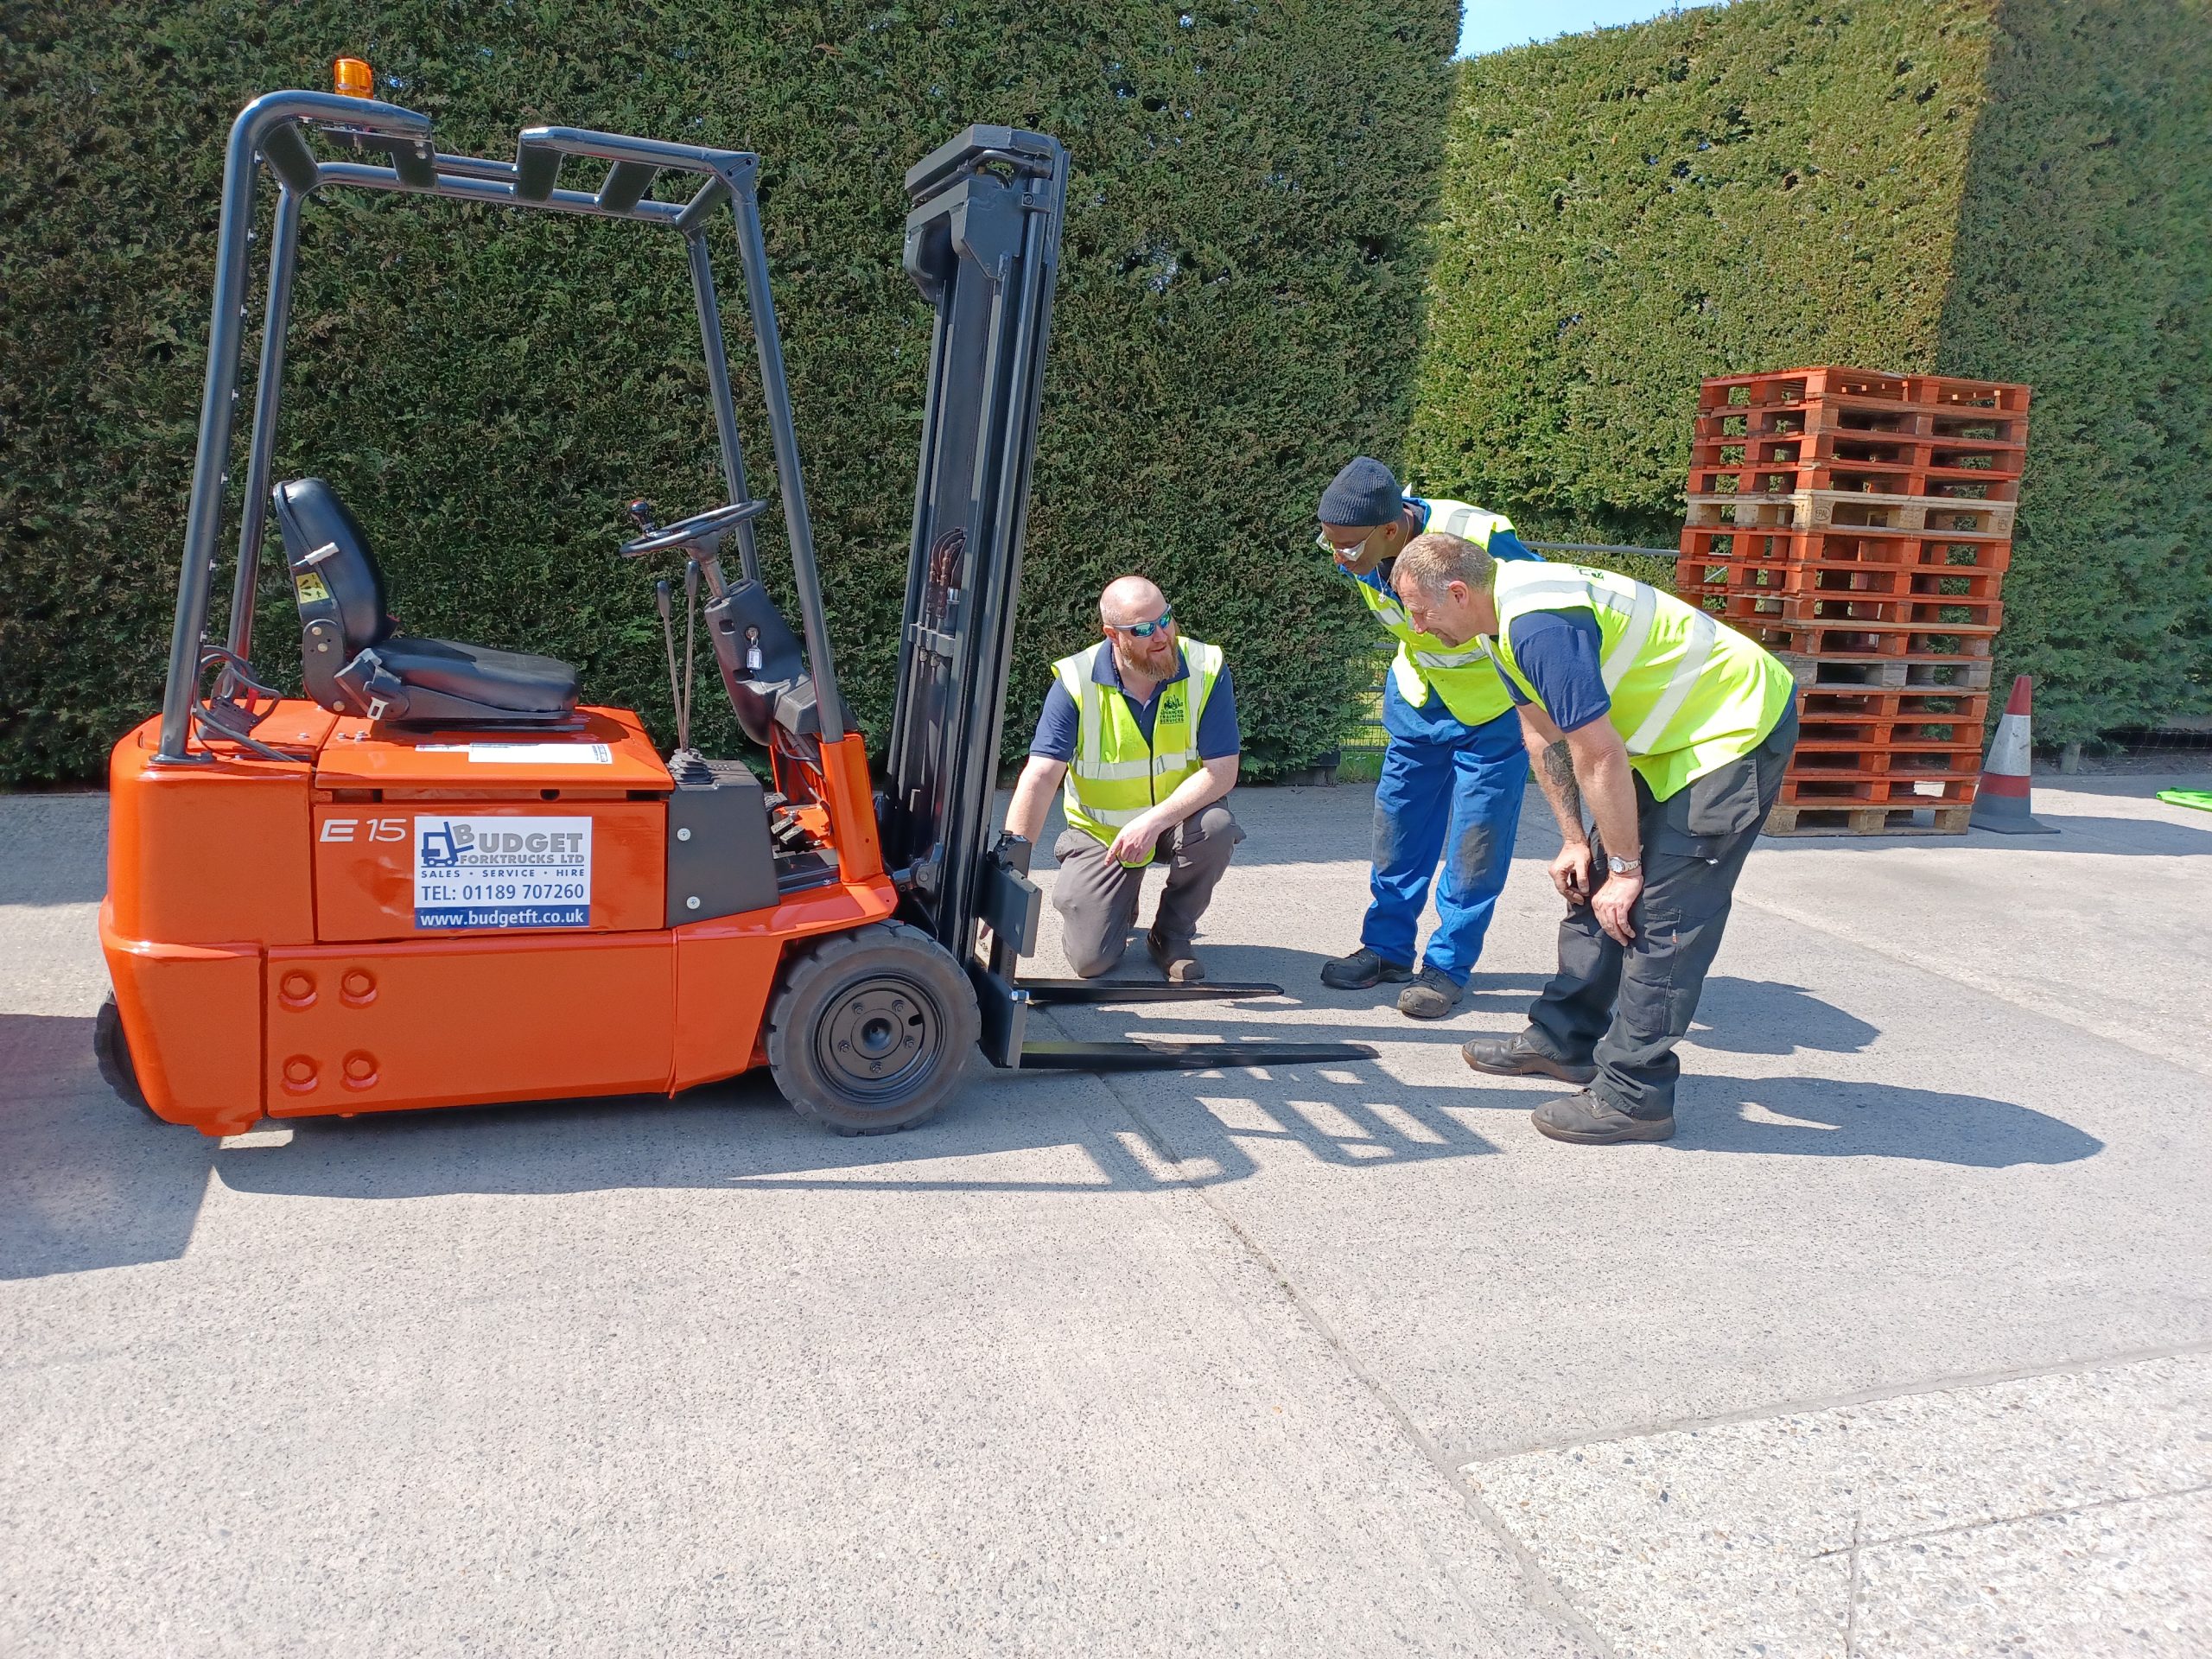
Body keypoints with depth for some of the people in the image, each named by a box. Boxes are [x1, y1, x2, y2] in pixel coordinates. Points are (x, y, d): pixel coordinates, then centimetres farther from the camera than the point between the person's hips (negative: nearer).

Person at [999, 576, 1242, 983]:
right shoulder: (1076, 681, -18)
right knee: (1091, 958, -14)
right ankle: (1119, 905, 26)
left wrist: (1154, 820, -32)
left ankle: (1172, 934, -5)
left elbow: (1222, 770, -19)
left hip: (1178, 816, 1)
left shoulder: (1207, 669, -16)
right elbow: (1042, 775, -23)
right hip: (1098, 831, -1)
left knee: (1216, 829, -35)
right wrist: (1014, 846, -38)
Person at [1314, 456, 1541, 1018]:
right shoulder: (1360, 553, -16)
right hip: (1419, 698, 6)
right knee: (1398, 824, 9)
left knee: (1475, 841, -2)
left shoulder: (1482, 542, -35)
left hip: (1497, 704, -5)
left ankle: (1448, 966, 11)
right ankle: (1387, 947, 23)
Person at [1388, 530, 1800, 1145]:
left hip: (1737, 729, -10)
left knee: (1658, 914, -11)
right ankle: (1563, 1040, 25)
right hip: (1679, 733, 10)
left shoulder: (1540, 625, -30)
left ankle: (1634, 1096, -3)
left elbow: (1599, 756, -27)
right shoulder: (1507, 612, 3)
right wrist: (1574, 840, 11)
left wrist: (1625, 867, -17)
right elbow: (1542, 734, 11)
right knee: (1594, 892, 14)